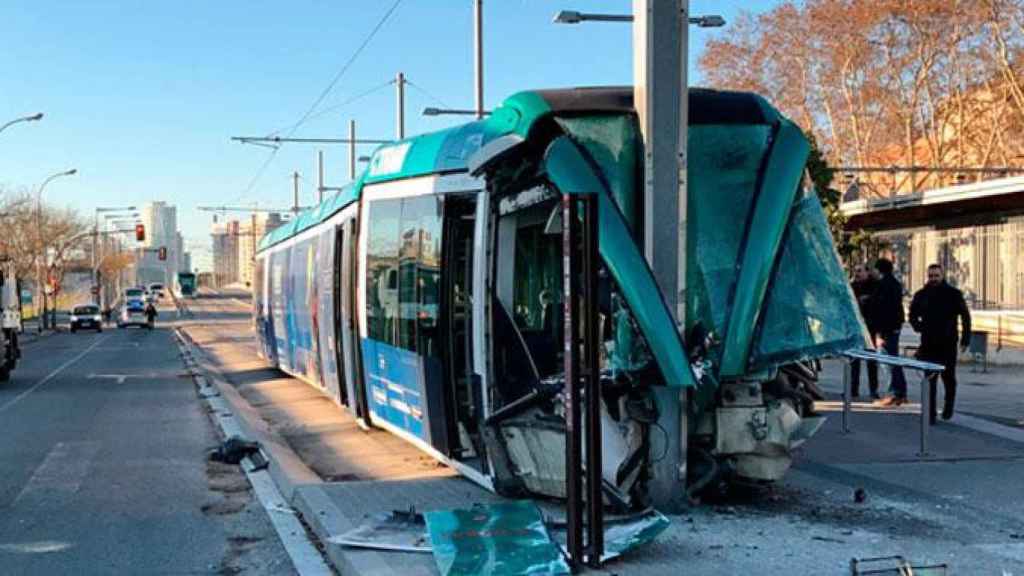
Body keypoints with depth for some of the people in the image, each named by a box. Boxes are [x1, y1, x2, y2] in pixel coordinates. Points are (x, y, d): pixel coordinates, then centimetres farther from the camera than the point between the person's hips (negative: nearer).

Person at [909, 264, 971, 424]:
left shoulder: (953, 294, -1)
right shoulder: (921, 295, 6)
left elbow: (965, 316, 2)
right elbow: (913, 315, 19)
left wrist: (965, 339, -3)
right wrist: (918, 326, -1)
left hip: (948, 345, -1)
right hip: (928, 344, 2)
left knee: (948, 378, 7)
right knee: (929, 381, -1)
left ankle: (948, 408, 28)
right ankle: (930, 414, 2)